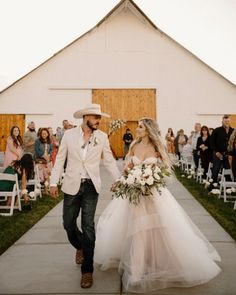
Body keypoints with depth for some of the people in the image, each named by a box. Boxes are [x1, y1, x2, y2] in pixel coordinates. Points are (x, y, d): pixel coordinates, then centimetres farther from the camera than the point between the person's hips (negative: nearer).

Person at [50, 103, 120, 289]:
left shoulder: (102, 137, 0)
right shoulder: (69, 134, -1)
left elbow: (109, 161, 4)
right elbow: (60, 159, 3)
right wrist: (54, 183, -1)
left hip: (91, 187, -1)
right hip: (72, 186, 1)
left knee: (88, 226, -1)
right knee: (68, 223, 10)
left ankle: (87, 271, 12)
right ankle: (80, 247, 44)